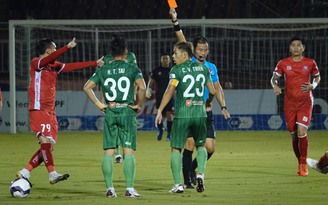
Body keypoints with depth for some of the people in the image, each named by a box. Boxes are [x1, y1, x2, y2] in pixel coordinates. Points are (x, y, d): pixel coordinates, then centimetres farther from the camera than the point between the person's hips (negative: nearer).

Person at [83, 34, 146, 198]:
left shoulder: (103, 70, 7)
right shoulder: (132, 69, -2)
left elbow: (87, 87, 3)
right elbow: (142, 87, -16)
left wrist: (98, 104, 7)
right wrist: (139, 105, -2)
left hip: (109, 112, 3)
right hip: (127, 111, -3)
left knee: (108, 152, 5)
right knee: (128, 151, -3)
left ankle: (109, 188, 4)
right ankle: (129, 188, -8)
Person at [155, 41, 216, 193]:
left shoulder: (177, 70, -5)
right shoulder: (202, 69, 10)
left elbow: (170, 90, -16)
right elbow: (212, 91, 14)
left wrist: (160, 111, -15)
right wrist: (208, 103, 35)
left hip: (182, 114, -4)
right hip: (200, 113, 4)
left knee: (176, 148, 6)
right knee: (200, 145, 21)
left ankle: (178, 184, 1)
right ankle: (200, 173, -2)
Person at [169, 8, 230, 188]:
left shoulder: (211, 67, 12)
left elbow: (217, 88, 19)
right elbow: (182, 42, -13)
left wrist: (223, 106, 8)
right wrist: (175, 22, -24)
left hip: (206, 113, 4)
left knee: (210, 148, 1)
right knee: (189, 144, -9)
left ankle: (192, 169, 26)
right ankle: (187, 180, 0)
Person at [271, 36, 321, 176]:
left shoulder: (310, 63, 1)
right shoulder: (283, 64, 2)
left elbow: (317, 77, 15)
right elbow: (274, 78, 9)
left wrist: (313, 85, -6)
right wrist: (275, 86, -14)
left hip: (305, 102, -2)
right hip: (289, 103, 2)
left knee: (301, 132, -17)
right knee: (294, 135, 5)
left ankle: (304, 164, -3)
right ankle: (300, 163, 25)